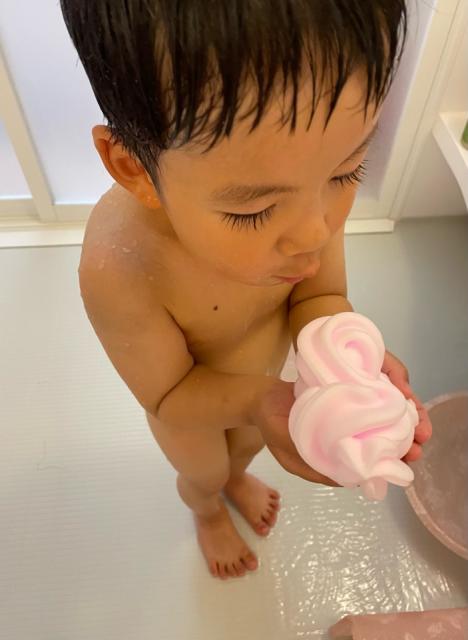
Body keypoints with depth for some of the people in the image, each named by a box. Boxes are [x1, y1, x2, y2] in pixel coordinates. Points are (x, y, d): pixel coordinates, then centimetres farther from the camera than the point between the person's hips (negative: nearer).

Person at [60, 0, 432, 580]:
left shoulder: (306, 184, -31)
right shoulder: (119, 267, -43)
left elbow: (320, 295, -19)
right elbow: (169, 397, -28)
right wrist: (254, 400, -48)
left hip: (266, 380, 4)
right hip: (190, 403, -3)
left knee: (247, 447, 35)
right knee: (203, 475, 30)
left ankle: (237, 478, 74)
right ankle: (208, 512, 69)